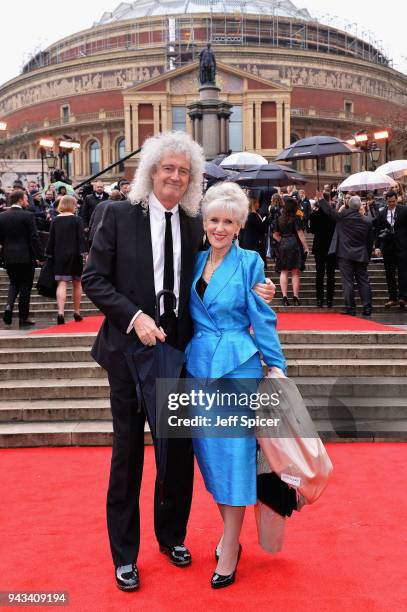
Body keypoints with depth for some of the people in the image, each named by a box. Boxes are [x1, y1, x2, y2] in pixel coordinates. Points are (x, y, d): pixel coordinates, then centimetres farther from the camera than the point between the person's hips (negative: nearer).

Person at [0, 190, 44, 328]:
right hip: (26, 257, -4)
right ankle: (24, 319, 9)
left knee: (14, 283, 21)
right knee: (25, 286, 5)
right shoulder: (28, 216, -11)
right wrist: (40, 256, -7)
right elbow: (34, 238, -13)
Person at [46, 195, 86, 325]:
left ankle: (61, 312, -18)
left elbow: (51, 239, 6)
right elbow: (81, 238, -11)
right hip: (74, 254, -2)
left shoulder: (55, 220, 3)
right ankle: (77, 313, 19)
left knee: (62, 283, -3)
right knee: (77, 283, 11)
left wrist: (49, 254, 12)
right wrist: (83, 252, -10)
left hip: (59, 255, 2)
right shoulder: (77, 220, -6)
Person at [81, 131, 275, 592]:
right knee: (128, 451, 8)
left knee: (179, 450, 13)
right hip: (130, 349, -3)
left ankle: (172, 536, 36)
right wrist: (134, 317, -19)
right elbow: (93, 278, -7)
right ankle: (124, 554, 24)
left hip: (178, 350, 3)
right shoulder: (119, 215, -5)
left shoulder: (194, 225, 5)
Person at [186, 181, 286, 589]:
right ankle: (229, 534, 29)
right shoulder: (196, 261, 9)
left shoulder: (249, 262, -4)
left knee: (234, 454, -2)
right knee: (209, 453, 10)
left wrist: (276, 366, -7)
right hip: (199, 367, 5)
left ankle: (229, 553, 10)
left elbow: (262, 319, -3)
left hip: (238, 368, -5)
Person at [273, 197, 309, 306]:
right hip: (295, 245, -3)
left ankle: (284, 296, -1)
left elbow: (275, 235, 8)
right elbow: (300, 233, -11)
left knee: (283, 272, 6)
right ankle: (295, 297, 1)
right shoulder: (296, 218, -6)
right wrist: (305, 247, -7)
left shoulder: (279, 219, 7)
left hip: (282, 246, 3)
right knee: (295, 272, 3)